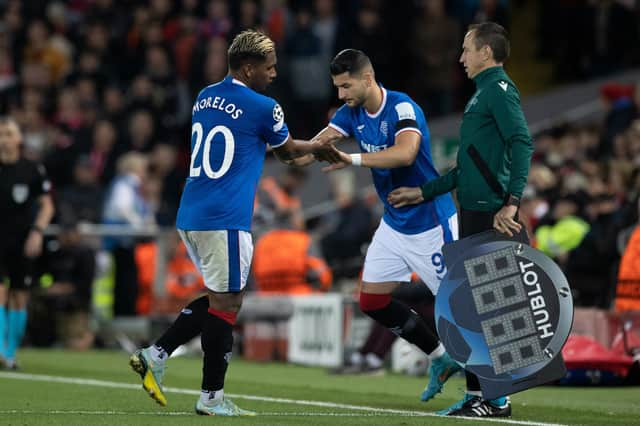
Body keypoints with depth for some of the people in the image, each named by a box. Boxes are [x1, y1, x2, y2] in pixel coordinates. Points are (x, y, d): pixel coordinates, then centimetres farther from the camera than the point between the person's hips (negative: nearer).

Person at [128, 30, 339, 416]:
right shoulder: (262, 108, -8)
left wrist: (301, 151, 36)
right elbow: (286, 149, 12)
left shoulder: (205, 98, 14)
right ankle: (212, 397, 3)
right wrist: (317, 147, 32)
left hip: (191, 216, 8)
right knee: (226, 304, 0)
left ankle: (156, 355, 11)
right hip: (224, 220, -8)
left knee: (219, 297, 19)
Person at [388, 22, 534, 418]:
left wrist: (511, 202, -29)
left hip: (491, 214, -10)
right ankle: (477, 393, 16)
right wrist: (423, 192, 31)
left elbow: (522, 143, -21)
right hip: (474, 213, 10)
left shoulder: (499, 89, -8)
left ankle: (497, 397, -6)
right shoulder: (484, 92, 22)